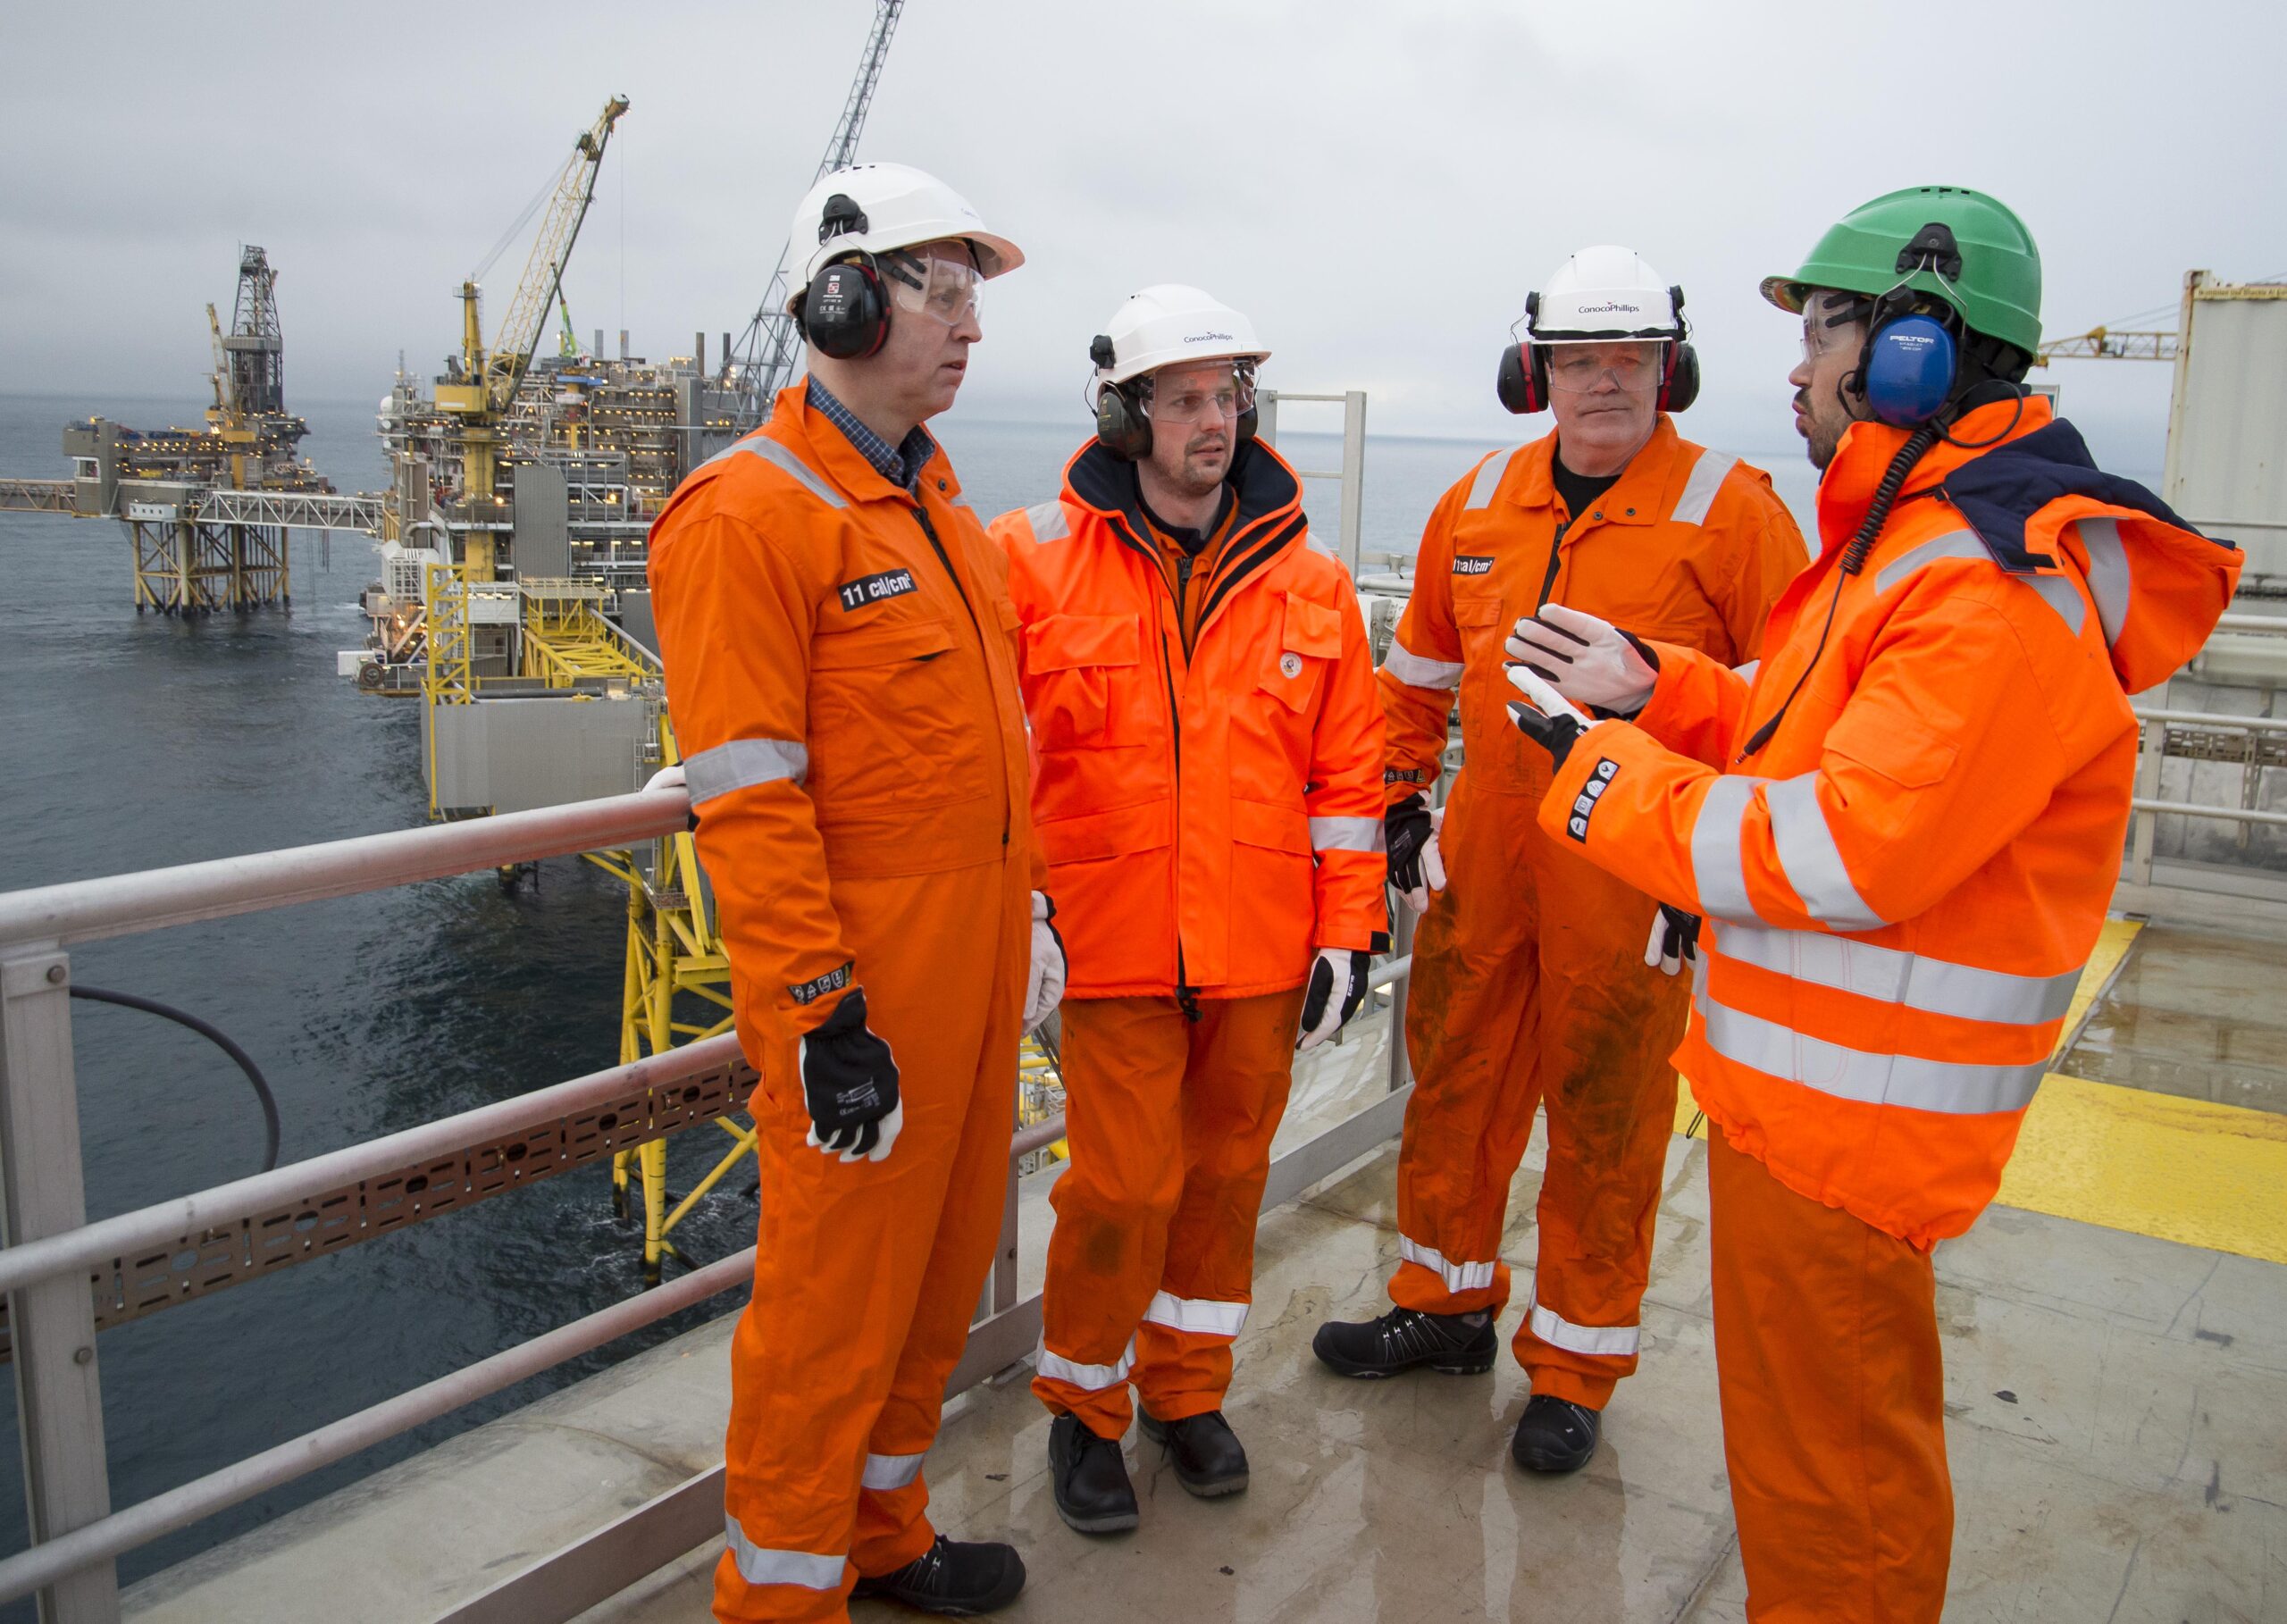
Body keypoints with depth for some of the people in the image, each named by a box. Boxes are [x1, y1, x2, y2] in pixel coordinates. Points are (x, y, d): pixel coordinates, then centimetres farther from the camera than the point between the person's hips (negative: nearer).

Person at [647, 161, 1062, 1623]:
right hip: (861, 968, -8)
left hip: (975, 942, 9)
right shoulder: (750, 512, -14)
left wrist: (1025, 906, 18)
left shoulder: (936, 499, 14)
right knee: (836, 1285, 4)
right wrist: (824, 1017, -20)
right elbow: (749, 797, -18)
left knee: (946, 1257, 18)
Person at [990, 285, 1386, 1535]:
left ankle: (1185, 1389, 35)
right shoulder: (1035, 560, -4)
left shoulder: (1308, 582, 4)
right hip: (1114, 948, -3)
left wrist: (1347, 934, 4)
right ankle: (1084, 1407, 26)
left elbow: (1347, 776, 6)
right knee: (1123, 1188, 1)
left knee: (1223, 1174, 14)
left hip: (1261, 955, 3)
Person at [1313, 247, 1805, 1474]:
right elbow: (1420, 667, 17)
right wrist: (1399, 794, 14)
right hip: (1481, 855, 5)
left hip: (1632, 874, -4)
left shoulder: (1730, 511, -8)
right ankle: (1446, 1305, 36)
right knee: (1454, 1083, 15)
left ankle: (1574, 1365, 25)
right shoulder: (1476, 505, 6)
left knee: (1604, 1122, 7)